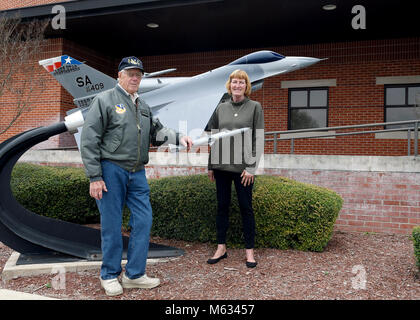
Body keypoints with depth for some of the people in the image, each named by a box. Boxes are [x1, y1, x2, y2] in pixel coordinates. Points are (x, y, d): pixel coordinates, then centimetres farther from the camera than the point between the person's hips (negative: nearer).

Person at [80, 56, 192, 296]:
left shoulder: (143, 107, 17)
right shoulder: (105, 100, -3)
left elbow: (156, 132, 19)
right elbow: (89, 140, -8)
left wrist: (178, 138, -1)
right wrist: (95, 177, -12)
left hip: (137, 173, 6)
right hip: (112, 170, -6)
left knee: (143, 220, 5)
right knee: (112, 225, 2)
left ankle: (135, 274, 19)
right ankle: (110, 275, 20)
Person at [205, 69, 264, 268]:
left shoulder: (254, 107, 1)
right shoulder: (221, 108, 11)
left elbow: (258, 140, -4)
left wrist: (251, 167, -11)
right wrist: (210, 165, 9)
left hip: (242, 167, -3)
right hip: (221, 165, 3)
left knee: (245, 207, 4)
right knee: (222, 206, 10)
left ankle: (249, 250, 15)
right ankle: (221, 248, 21)